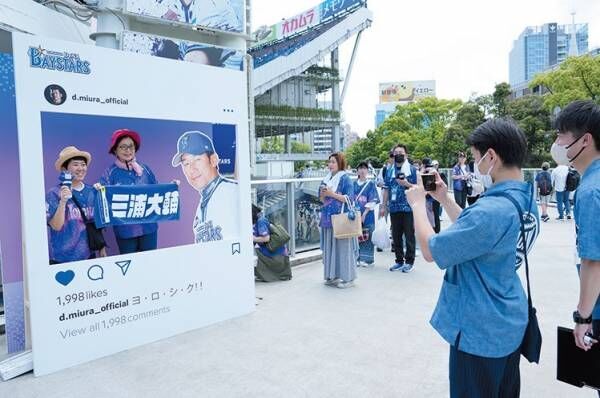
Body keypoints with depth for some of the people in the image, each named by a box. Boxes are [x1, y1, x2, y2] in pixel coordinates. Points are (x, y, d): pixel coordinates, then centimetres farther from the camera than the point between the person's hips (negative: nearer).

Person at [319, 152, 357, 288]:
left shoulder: (345, 178, -6)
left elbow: (349, 198, -13)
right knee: (329, 247, 9)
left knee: (342, 247, -2)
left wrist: (332, 194, -17)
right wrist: (323, 194, -5)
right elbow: (322, 199, 17)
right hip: (328, 217, 7)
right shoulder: (326, 179, 13)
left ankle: (348, 278, 7)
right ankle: (332, 276, 19)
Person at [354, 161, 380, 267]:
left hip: (367, 214, -3)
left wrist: (364, 214, -13)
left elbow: (372, 201, -5)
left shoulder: (371, 184, 1)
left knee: (366, 237, 0)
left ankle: (366, 259, 9)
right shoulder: (354, 184, 10)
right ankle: (357, 258, 14)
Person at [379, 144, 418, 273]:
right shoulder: (390, 170, 11)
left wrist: (407, 184, -20)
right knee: (396, 236, 10)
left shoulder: (412, 169, -1)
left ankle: (409, 261, 14)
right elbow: (386, 189, 12)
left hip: (408, 208, -4)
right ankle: (399, 260, 22)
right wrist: (383, 206, 9)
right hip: (394, 208, 4)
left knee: (409, 235, 3)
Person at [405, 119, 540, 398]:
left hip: (480, 332, -9)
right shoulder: (525, 199, 0)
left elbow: (430, 250, -22)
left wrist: (418, 204, -9)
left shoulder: (492, 209, -30)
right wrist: (444, 199, 6)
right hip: (511, 324, 9)